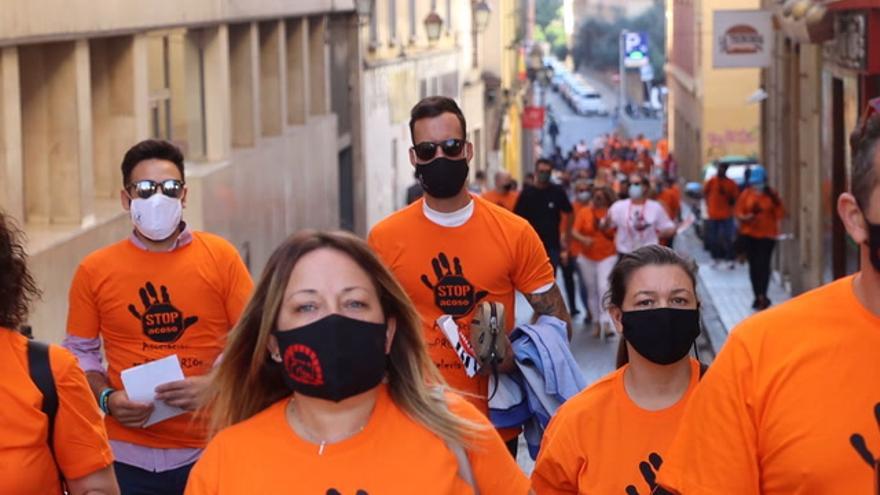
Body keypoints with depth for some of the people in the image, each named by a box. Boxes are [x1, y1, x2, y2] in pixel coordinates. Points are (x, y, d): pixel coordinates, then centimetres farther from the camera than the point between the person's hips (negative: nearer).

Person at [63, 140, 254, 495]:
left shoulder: (221, 257, 2)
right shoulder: (94, 271, 4)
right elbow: (79, 351, 11)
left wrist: (213, 384, -14)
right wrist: (107, 398, -7)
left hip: (210, 451, 0)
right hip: (128, 455, 1)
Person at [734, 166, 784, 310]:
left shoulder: (771, 195, -1)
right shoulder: (746, 194, 3)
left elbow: (779, 214, -1)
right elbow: (738, 211, 4)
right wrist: (745, 218, -16)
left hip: (766, 234, -3)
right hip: (749, 234, 3)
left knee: (763, 264, -11)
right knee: (753, 265, 7)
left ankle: (762, 296, -9)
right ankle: (758, 296, 15)